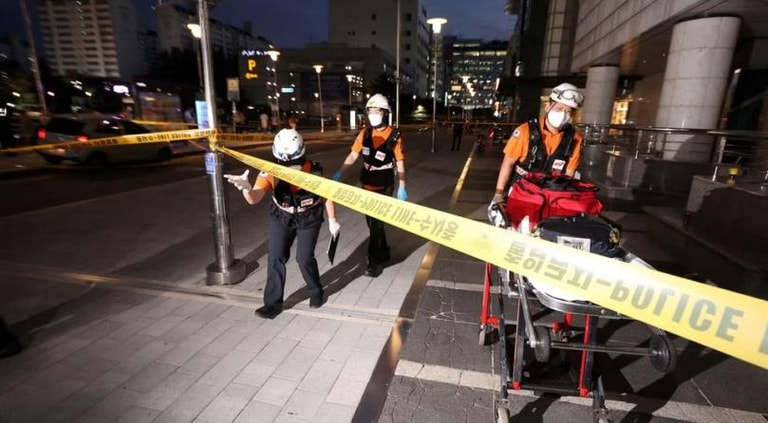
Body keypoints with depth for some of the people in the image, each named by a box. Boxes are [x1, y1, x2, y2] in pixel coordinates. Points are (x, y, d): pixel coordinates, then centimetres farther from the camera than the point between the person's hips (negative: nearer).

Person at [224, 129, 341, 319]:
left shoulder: (314, 171, -26)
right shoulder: (270, 172, -24)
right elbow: (254, 199, -35)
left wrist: (332, 220, -4)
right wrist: (246, 188, -58)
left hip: (309, 218, -2)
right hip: (281, 218, 2)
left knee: (304, 258, -4)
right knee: (275, 257, -3)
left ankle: (316, 292, 25)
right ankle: (273, 302, 13)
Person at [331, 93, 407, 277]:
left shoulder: (395, 136, -11)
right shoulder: (364, 133, 1)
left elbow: (400, 163, -7)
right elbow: (353, 155, -2)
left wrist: (402, 188, -8)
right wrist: (339, 172, -16)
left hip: (384, 187, -5)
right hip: (367, 185, 6)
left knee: (376, 223, -4)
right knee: (372, 221, 15)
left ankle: (374, 261, 7)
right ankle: (383, 252, 34)